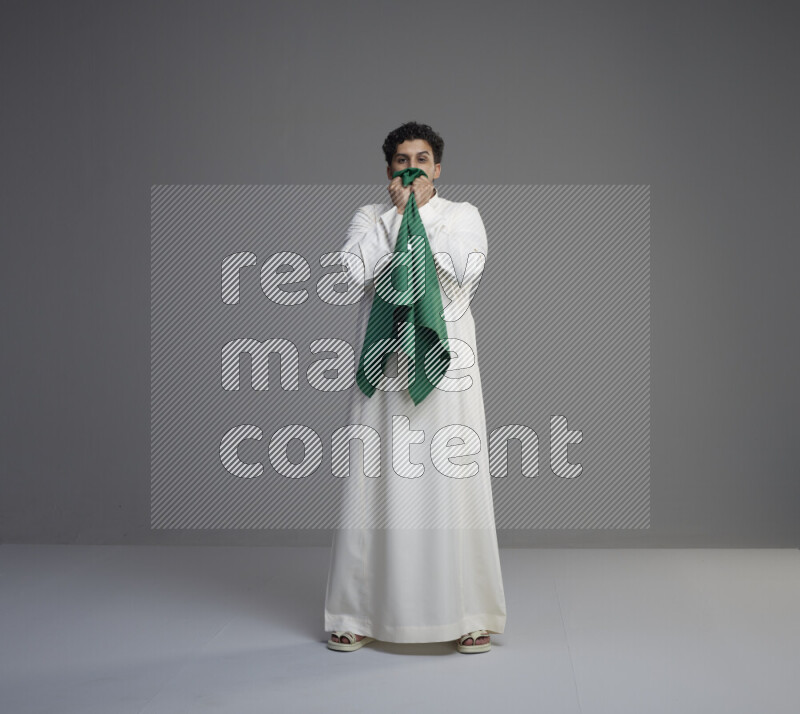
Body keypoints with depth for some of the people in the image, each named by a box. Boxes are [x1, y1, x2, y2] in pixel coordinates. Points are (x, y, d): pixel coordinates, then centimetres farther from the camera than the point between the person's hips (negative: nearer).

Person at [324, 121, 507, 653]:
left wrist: (418, 215, -6)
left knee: (454, 485, -2)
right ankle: (359, 615, 12)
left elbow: (468, 269, -12)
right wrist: (397, 211, -6)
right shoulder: (370, 217, 10)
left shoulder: (463, 214, 8)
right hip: (385, 369, 1)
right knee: (377, 486, 1)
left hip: (446, 367, -1)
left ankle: (470, 616, 9)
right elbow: (353, 270, -10)